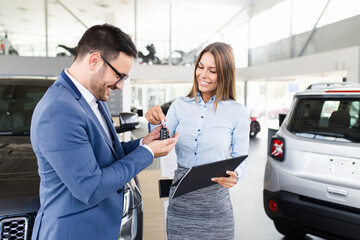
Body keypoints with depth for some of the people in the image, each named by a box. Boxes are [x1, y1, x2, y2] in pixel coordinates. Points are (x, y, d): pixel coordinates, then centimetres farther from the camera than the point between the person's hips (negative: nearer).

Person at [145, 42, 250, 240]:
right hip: (179, 200, 2)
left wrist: (234, 175, -22)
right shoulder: (180, 105, 3)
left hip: (214, 203, -2)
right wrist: (156, 124, -16)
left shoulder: (237, 112, -5)